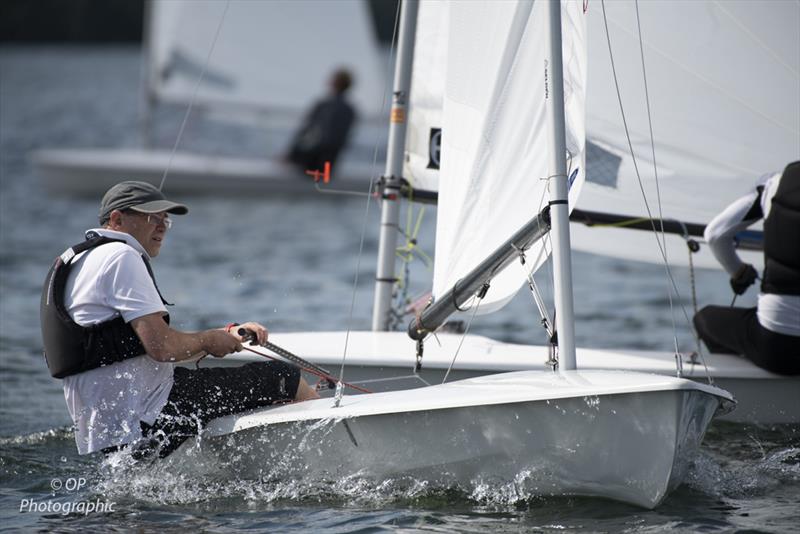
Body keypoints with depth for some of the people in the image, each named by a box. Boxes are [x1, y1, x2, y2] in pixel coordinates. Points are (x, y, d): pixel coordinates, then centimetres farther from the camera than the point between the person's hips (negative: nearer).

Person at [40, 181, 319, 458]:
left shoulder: (77, 261, 22)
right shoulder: (120, 256, -12)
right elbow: (162, 347, -21)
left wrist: (228, 334, 13)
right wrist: (209, 340, -2)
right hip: (145, 421, -11)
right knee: (282, 379, -5)